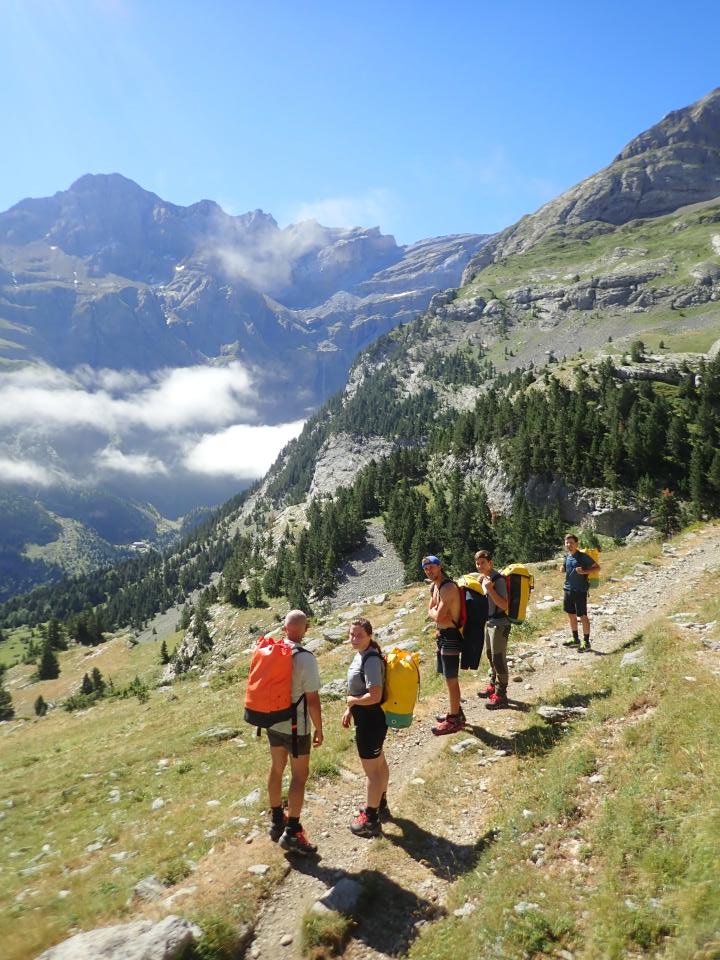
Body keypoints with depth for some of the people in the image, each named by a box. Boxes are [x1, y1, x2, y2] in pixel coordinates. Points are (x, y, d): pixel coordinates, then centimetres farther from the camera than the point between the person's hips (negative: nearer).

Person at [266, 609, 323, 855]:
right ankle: (291, 833, 10)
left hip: (273, 722, 6)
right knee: (299, 776, 6)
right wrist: (319, 729, -6)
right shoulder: (306, 659, -23)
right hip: (296, 726, -6)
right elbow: (313, 700, -19)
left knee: (276, 769, 19)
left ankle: (276, 822, 34)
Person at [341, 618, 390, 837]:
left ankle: (370, 820, 19)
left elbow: (375, 696, -32)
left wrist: (352, 700, -16)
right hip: (369, 718, 10)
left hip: (371, 720, -10)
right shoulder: (361, 654, 2)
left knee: (371, 769, 5)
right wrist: (349, 710, 13)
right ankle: (380, 804, 43)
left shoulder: (371, 661, -28)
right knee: (379, 762, 25)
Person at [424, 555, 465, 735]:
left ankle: (454, 720, 10)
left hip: (451, 637, -10)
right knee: (448, 677, 20)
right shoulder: (434, 586, 10)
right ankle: (455, 711, 34)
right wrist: (437, 613, -7)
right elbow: (431, 611, 12)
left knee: (451, 679, -1)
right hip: (442, 635, 10)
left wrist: (434, 612, -5)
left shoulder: (448, 587, -22)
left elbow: (437, 616, -26)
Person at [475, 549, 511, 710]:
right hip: (489, 622, 10)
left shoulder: (498, 579, -19)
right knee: (491, 656, 20)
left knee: (498, 659, -6)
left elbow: (504, 605, -25)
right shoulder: (484, 578, 7)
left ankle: (501, 695, 0)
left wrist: (490, 589, -32)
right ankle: (493, 686, 35)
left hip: (499, 624, -10)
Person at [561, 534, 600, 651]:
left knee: (583, 616, -2)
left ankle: (586, 642, 7)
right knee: (571, 615, 15)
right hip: (568, 589, 7)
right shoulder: (566, 556, 8)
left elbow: (597, 567, -8)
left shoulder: (583, 556, -11)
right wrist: (563, 569, 1)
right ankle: (575, 639, 27)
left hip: (580, 590, -7)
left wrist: (584, 571, -22)